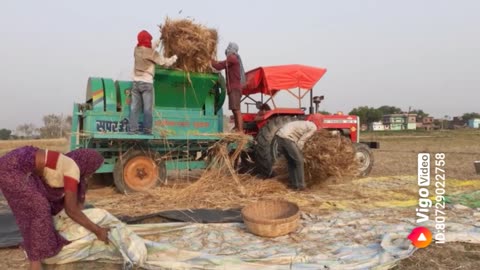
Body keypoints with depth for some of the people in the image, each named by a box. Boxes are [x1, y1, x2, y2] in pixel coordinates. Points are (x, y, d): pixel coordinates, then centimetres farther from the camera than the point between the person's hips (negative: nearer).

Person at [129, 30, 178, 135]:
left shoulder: (137, 49, 7)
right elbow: (165, 62, -2)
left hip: (136, 82, 5)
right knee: (148, 108, 0)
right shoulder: (152, 53, -9)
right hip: (147, 83, -5)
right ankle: (147, 130, 1)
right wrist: (174, 58, 15)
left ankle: (133, 129, 5)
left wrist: (158, 42, 34)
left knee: (135, 107, 5)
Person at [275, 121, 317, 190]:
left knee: (291, 161, 20)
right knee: (299, 161, 4)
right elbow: (301, 141, -1)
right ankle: (301, 185, 8)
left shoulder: (304, 124, 32)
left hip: (279, 136, 9)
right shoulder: (313, 127, 6)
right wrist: (297, 152, 5)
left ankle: (293, 184, 25)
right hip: (286, 138, -9)